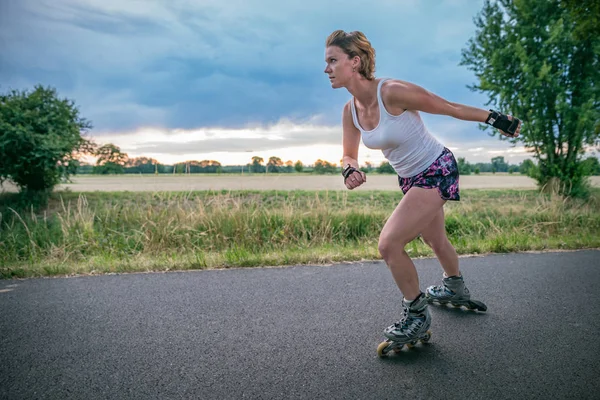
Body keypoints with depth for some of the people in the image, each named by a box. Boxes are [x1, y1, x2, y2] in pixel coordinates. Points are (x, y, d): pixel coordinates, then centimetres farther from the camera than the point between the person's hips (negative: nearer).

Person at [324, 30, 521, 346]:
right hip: (409, 178, 8)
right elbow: (349, 155, 5)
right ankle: (455, 288, 56)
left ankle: (416, 315, 6)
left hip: (437, 171, -8)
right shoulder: (350, 110, -7)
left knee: (388, 243, -17)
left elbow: (450, 108, -17)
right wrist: (350, 169, -18)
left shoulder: (393, 92, -28)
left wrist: (495, 118, -8)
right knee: (434, 240, 27)